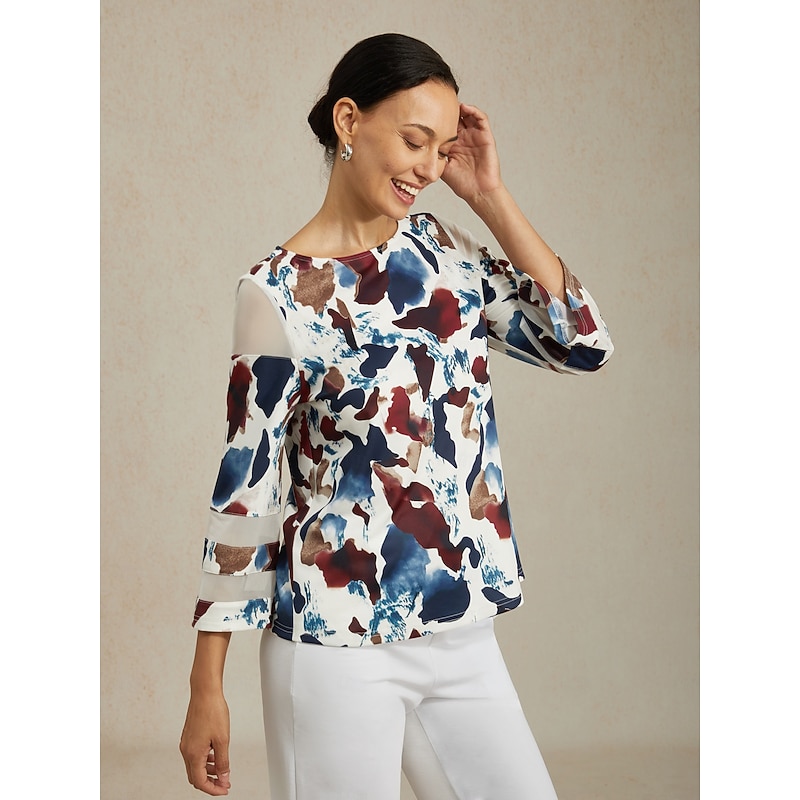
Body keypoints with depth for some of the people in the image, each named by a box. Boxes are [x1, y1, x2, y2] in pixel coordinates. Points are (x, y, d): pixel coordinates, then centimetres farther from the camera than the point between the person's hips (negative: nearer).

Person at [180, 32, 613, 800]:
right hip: (340, 642, -6)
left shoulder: (441, 246, 6)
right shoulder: (281, 291, -11)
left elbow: (582, 343, 1)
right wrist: (206, 688, -7)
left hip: (461, 630, 6)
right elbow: (246, 487, -9)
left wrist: (490, 196, -2)